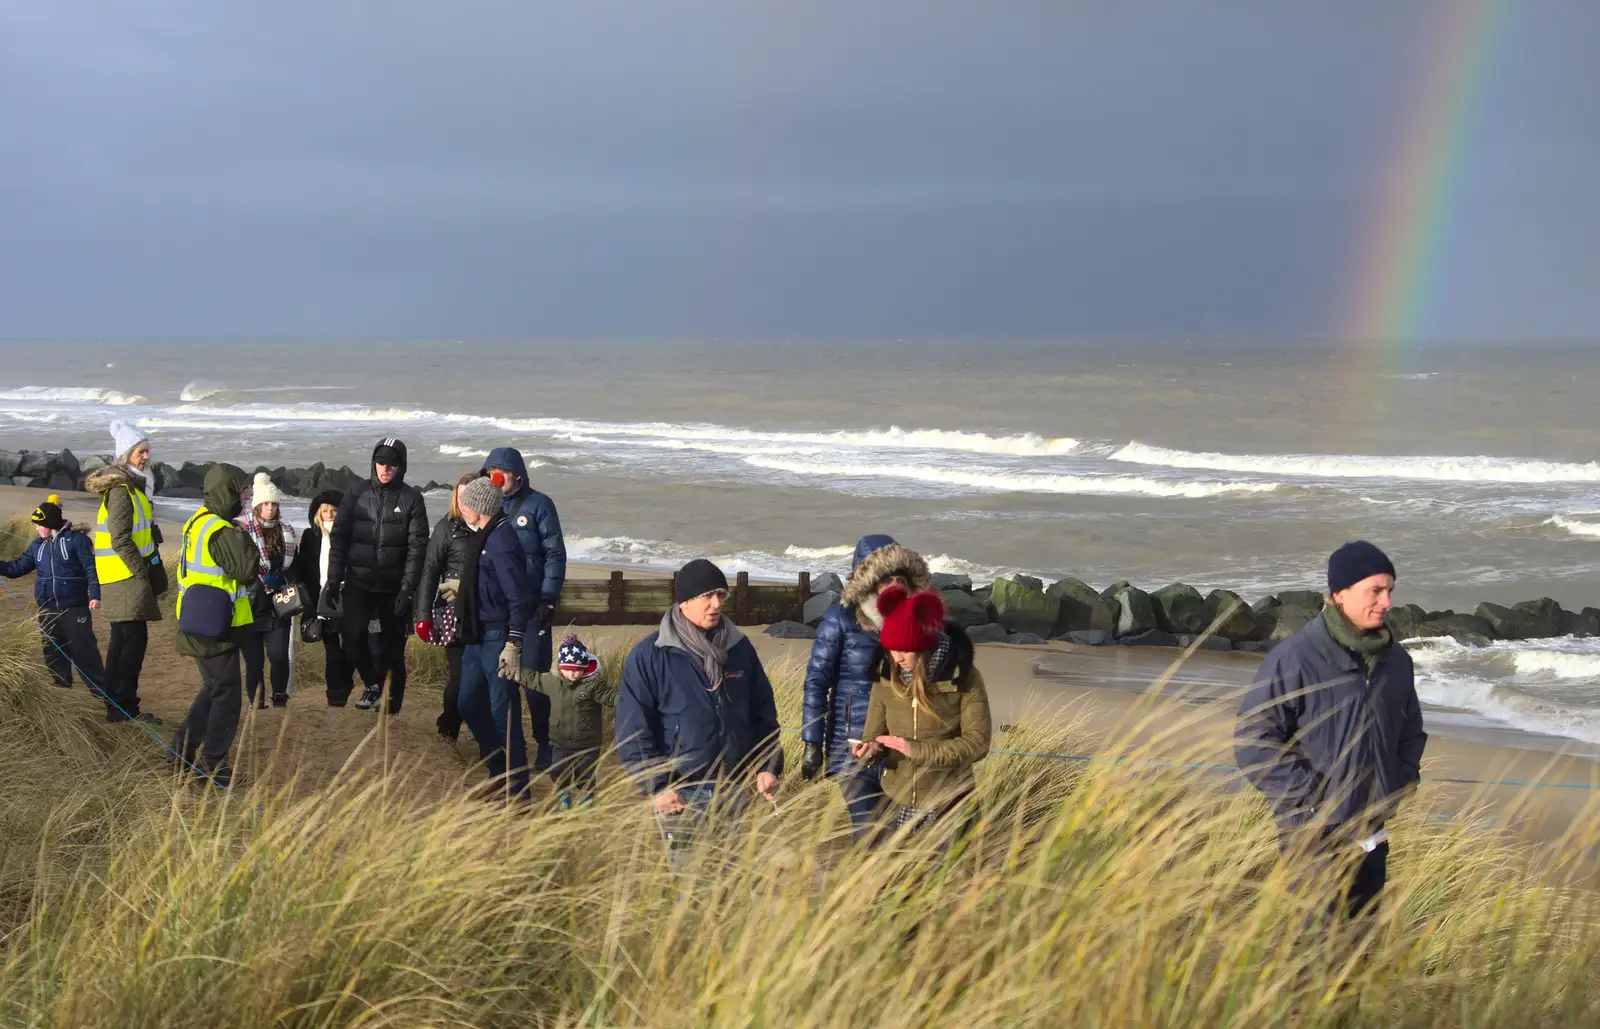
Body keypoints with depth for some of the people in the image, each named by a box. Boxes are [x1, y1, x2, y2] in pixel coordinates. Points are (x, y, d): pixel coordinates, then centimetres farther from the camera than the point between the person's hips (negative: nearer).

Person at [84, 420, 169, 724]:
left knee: (122, 640, 14)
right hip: (128, 577, -10)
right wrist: (142, 572, -16)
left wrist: (150, 573, 17)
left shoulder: (131, 487, 16)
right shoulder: (122, 490, -15)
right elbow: (120, 540, -21)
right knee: (135, 640, -9)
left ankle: (115, 706, 20)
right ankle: (123, 708, -8)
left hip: (124, 577, 10)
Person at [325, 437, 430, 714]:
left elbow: (417, 546, -4)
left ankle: (391, 699, 18)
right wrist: (333, 581, -2)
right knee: (354, 634, -16)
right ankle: (372, 684, 4)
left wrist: (407, 588, -12)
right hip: (359, 582, 1)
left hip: (395, 586, -1)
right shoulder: (357, 495, 5)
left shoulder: (411, 499, 0)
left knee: (393, 645, 4)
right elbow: (339, 538, 5)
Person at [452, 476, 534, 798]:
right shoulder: (482, 537, 11)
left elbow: (519, 597, -22)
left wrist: (513, 644, -25)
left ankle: (518, 791, 2)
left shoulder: (501, 542, -19)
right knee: (470, 704, 17)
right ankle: (498, 774, 30)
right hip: (477, 635, 11)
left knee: (503, 713, -6)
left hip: (498, 637, -11)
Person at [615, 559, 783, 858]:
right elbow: (633, 729, -6)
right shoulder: (649, 656, -5)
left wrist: (768, 766, 4)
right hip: (681, 795, -4)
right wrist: (655, 786, -12)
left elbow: (763, 712, 15)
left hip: (732, 793, 4)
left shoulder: (740, 648, 9)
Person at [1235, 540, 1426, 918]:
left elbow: (1411, 730, 25)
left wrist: (1402, 781, 10)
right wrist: (1308, 796, -17)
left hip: (1373, 836, 7)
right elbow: (1253, 739, -15)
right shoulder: (1294, 658, -14)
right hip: (1314, 836, -7)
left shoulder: (1395, 660, 8)